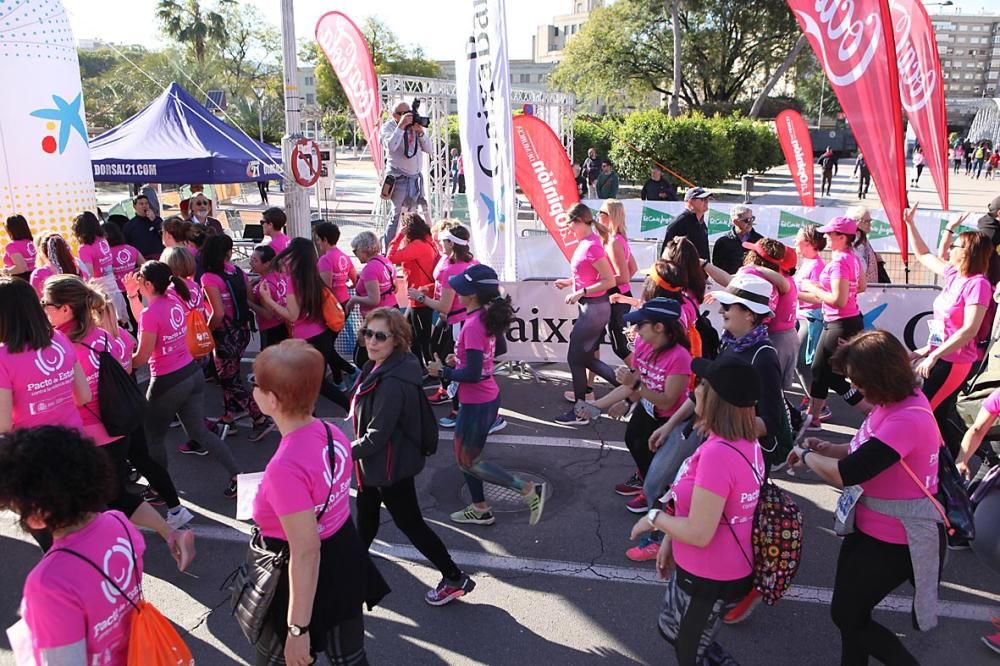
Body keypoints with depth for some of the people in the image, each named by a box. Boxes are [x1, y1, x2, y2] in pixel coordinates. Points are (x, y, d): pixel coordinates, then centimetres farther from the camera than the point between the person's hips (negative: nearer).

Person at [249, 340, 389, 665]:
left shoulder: (286, 467, -32)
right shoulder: (332, 432, -7)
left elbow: (305, 553, -28)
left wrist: (298, 629, -19)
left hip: (310, 581, -7)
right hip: (345, 560, 8)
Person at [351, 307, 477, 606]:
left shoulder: (392, 383, -33)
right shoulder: (378, 366, -3)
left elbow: (376, 436, -29)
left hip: (391, 466, -9)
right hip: (376, 461, 9)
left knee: (410, 523, 5)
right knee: (366, 511, 29)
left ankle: (455, 579, 20)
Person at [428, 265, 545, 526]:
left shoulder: (473, 325, -26)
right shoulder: (487, 318, 2)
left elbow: (472, 374, -28)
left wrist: (443, 371, -14)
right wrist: (459, 360, 9)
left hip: (476, 404, -9)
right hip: (487, 398, 9)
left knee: (467, 461, 7)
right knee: (467, 456, 22)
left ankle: (528, 489, 4)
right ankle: (480, 509, 34)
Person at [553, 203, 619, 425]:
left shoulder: (592, 246, -20)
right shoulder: (584, 243, 8)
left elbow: (609, 281, -22)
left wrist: (580, 292, -21)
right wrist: (569, 282, 13)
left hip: (594, 308, -10)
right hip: (589, 307, 10)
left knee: (575, 358, 0)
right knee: (587, 358, 16)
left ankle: (580, 413, 12)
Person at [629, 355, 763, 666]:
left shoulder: (718, 453, -33)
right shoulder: (746, 443, -4)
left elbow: (699, 533, -29)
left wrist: (654, 518, -13)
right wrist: (669, 540, 10)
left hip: (711, 579, -9)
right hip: (726, 569, 9)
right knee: (670, 628, 30)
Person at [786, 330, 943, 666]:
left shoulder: (907, 419, -31)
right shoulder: (895, 401, -1)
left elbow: (846, 474, -33)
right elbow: (868, 450, 14)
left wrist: (807, 456, -14)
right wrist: (827, 449, -3)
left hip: (893, 540, -10)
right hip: (870, 527, 10)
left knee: (847, 615, 9)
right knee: (849, 609, 24)